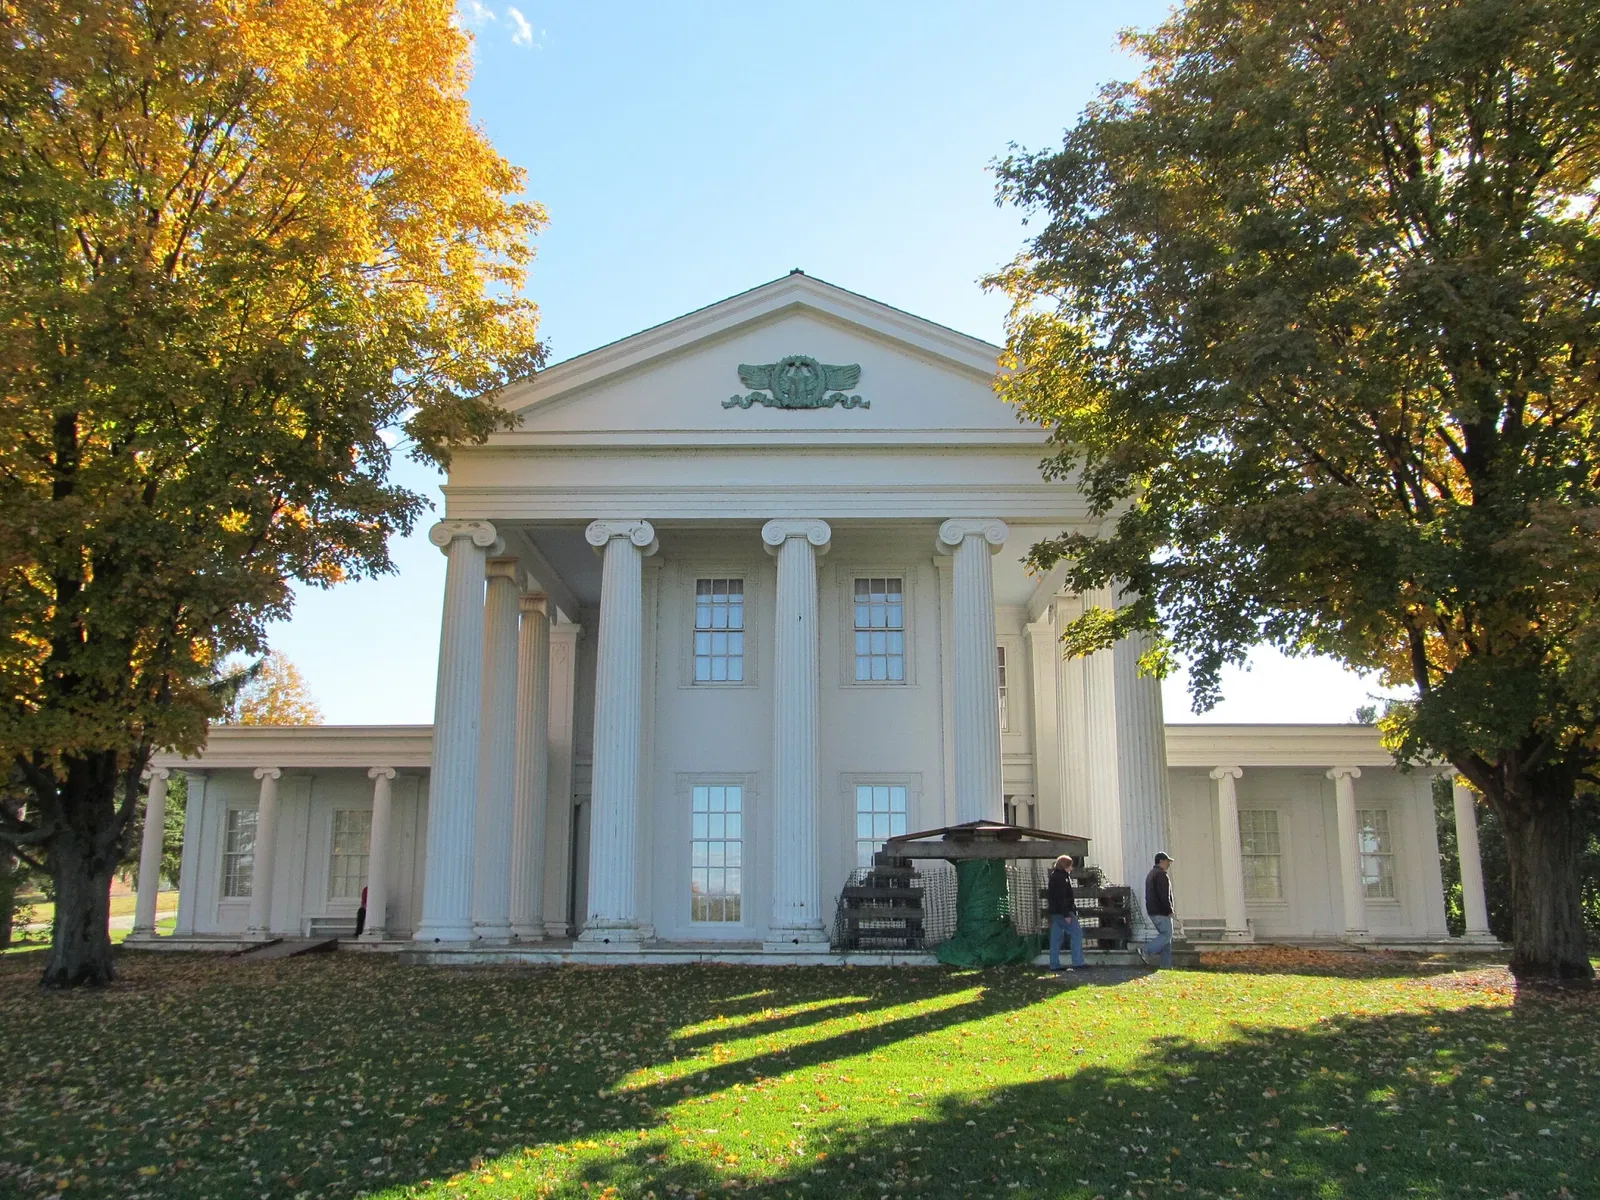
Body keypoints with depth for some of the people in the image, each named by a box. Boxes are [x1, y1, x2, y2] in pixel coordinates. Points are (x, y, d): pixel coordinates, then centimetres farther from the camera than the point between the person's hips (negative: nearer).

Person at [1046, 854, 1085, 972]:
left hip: (1055, 912, 10)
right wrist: (1066, 914, -21)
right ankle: (1077, 963, -7)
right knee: (1077, 933, -6)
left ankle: (1054, 965, 9)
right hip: (1062, 912, -10)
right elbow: (1061, 897, -20)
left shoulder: (1054, 876, 17)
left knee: (1056, 938, 9)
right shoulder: (1061, 877, -14)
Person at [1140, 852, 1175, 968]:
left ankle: (1166, 964, 7)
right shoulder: (1161, 874, -13)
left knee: (1165, 935, 10)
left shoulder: (1151, 874, 20)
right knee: (1166, 935, -8)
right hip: (1161, 912, -10)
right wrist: (1169, 910, -13)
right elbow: (1164, 895, -21)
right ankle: (1145, 951, -13)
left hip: (1152, 911, 10)